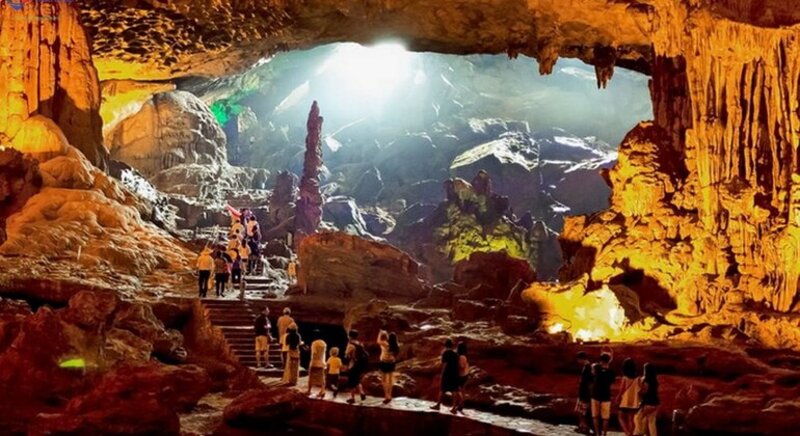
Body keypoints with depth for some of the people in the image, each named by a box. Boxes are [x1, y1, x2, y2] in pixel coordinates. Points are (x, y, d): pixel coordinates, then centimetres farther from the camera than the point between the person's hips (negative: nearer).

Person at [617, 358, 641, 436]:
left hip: (625, 402, -3)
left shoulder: (625, 378, -13)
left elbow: (621, 390, -11)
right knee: (631, 420, 10)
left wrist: (618, 398, 4)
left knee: (622, 418, 10)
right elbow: (639, 390, 1)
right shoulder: (637, 379, -2)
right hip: (634, 403, 3)